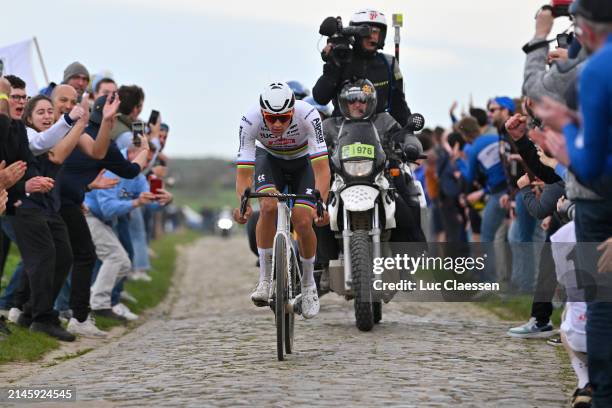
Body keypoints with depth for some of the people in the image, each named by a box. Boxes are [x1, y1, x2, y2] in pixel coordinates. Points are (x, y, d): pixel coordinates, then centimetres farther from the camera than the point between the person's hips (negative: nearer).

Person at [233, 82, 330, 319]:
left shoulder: (308, 116, -36)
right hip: (269, 158, 1)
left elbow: (321, 167, -39)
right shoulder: (250, 121, -32)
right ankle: (265, 279, -15)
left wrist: (321, 203, -53)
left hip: (304, 160, -1)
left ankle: (308, 284, 9)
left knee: (303, 222, -16)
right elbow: (244, 172, -32)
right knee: (268, 207, -27)